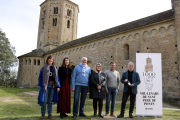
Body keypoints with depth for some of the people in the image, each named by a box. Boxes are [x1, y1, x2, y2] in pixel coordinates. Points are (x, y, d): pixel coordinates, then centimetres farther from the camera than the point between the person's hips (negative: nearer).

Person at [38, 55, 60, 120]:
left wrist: (58, 86, 2)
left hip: (52, 86, 3)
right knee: (44, 100, -1)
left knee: (50, 100, 8)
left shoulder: (54, 68, 9)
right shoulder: (44, 67, -1)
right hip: (45, 85, -3)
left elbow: (56, 77, 9)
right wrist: (40, 85, -8)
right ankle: (43, 114, 15)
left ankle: (49, 114, 18)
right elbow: (40, 77, 0)